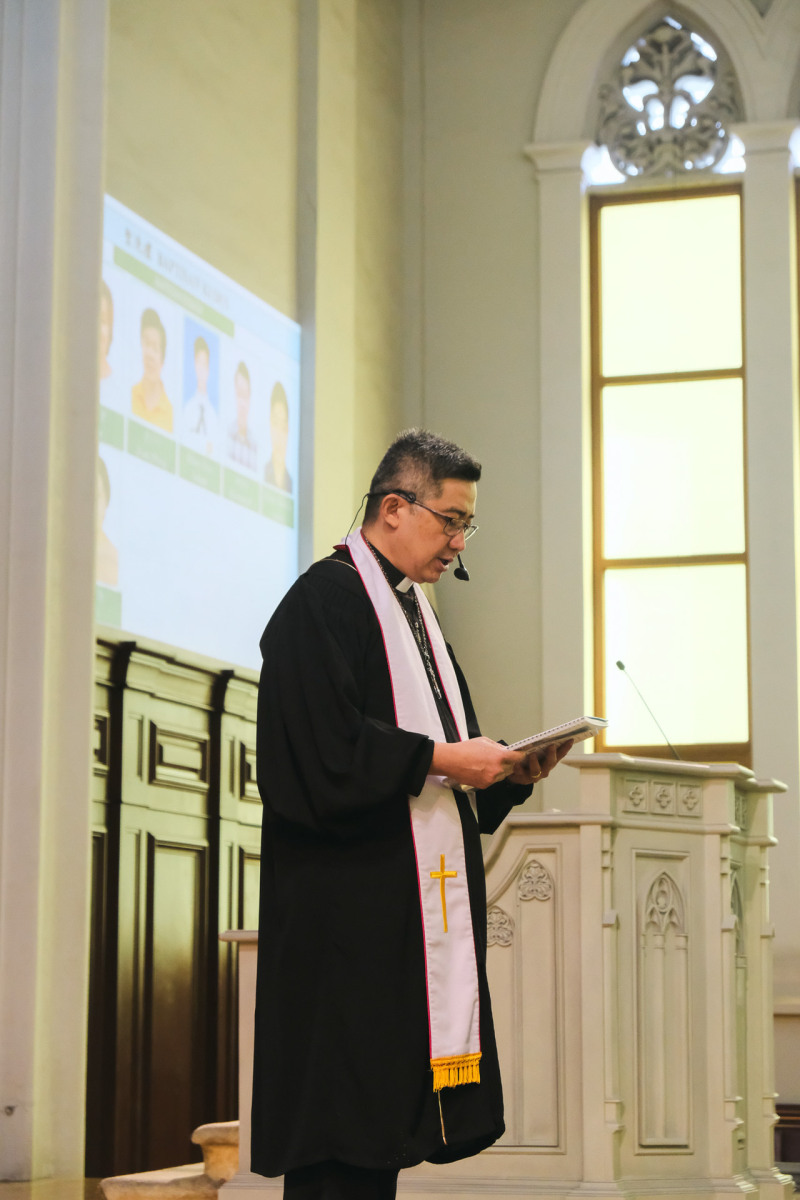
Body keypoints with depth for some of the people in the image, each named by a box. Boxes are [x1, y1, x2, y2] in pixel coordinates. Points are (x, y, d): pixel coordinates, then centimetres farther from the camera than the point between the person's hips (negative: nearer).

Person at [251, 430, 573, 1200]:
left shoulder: (413, 608, 21)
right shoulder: (325, 600, -8)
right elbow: (324, 747, -19)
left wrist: (506, 767, 4)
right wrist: (438, 759, -16)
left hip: (420, 900, 9)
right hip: (350, 906, -9)